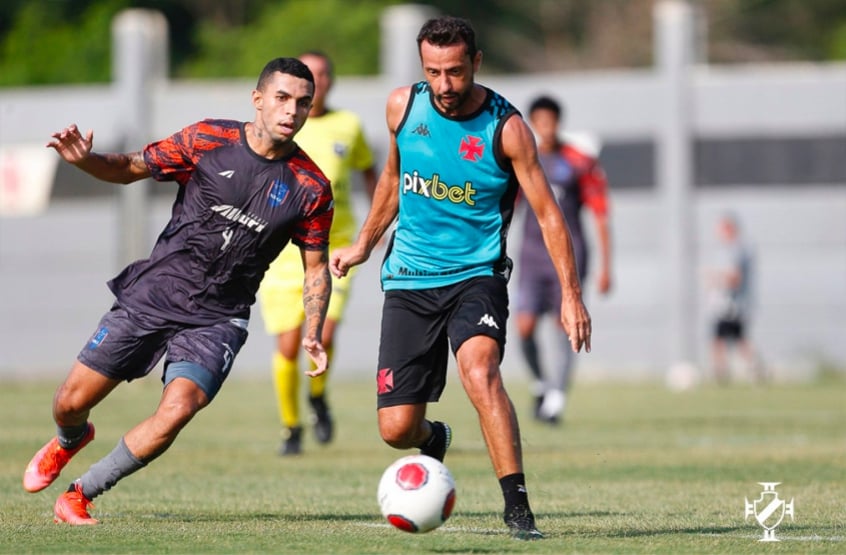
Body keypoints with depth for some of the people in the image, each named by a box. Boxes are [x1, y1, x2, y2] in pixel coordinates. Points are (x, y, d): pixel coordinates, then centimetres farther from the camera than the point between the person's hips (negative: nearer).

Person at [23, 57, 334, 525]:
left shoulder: (312, 189, -5)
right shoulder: (207, 140, -6)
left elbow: (316, 267, 5)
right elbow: (133, 168, 4)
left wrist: (312, 335, -9)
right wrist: (85, 160, -16)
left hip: (216, 321, 0)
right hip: (151, 295, 1)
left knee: (177, 409, -25)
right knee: (70, 404, 3)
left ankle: (80, 495, -5)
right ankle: (70, 440, 44)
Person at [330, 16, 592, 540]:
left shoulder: (506, 127, -12)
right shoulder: (403, 106, -1)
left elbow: (548, 212, -9)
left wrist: (571, 294, -15)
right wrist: (363, 245, 23)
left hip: (476, 275, -3)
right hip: (409, 280, 3)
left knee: (480, 371, -33)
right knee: (396, 429, -2)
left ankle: (517, 504, -29)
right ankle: (434, 439, 36)